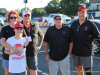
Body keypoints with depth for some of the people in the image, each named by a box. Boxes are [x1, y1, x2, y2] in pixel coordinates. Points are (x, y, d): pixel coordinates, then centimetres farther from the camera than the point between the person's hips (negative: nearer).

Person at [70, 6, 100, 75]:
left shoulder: (90, 24, -7)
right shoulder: (74, 24, 7)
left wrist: (88, 40, -3)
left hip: (87, 52, -4)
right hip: (75, 51, 4)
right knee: (79, 69, 17)